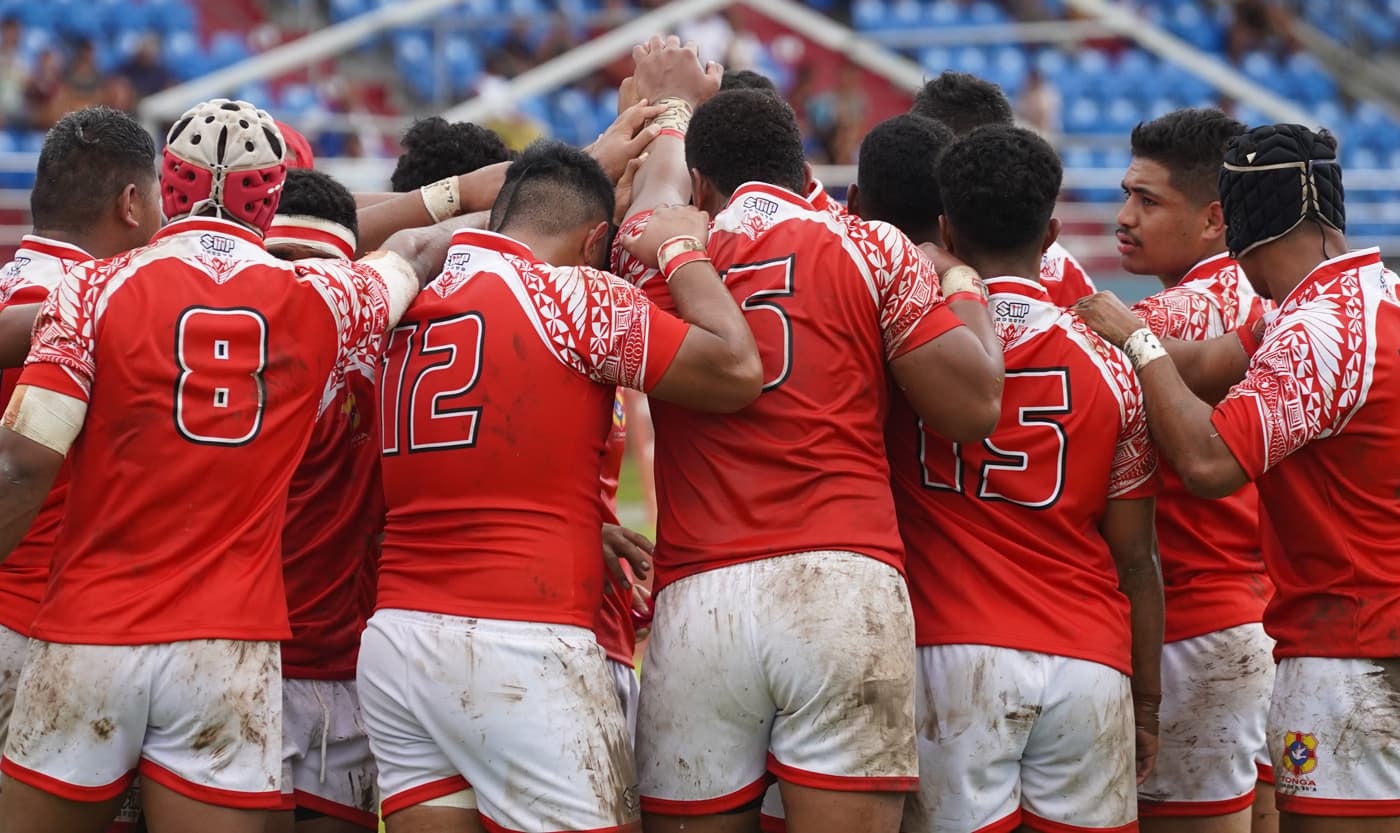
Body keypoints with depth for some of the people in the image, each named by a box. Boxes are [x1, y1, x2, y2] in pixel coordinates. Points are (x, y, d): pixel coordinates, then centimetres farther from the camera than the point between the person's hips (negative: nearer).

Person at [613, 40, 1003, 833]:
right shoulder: (871, 248, 6)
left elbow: (662, 188, 37)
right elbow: (974, 406, 2)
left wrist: (675, 107, 58)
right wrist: (967, 286, 20)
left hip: (694, 609, 2)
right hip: (845, 589, -2)